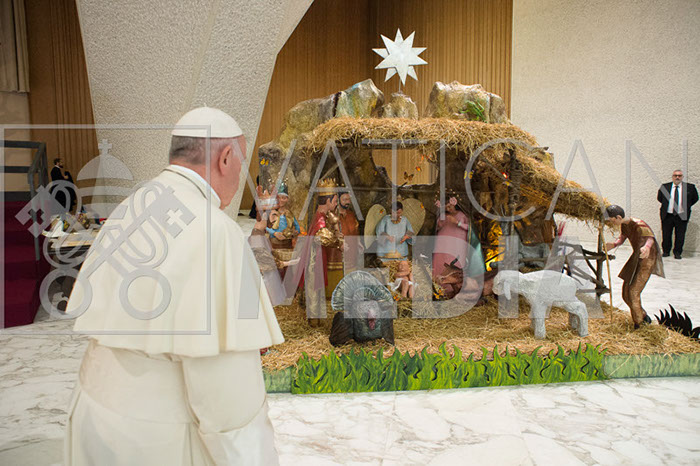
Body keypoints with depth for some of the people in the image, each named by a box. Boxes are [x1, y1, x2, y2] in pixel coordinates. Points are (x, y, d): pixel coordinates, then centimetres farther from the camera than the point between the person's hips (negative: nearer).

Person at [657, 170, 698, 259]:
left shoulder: (690, 187, 1)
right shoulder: (664, 187, 3)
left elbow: (695, 198, 14)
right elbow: (659, 197, 17)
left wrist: (687, 206, 7)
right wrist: (665, 205, 10)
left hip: (682, 217, 0)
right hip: (667, 216, 1)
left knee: (680, 236, 3)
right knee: (666, 235, 6)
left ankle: (677, 253, 16)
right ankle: (666, 251, 20)